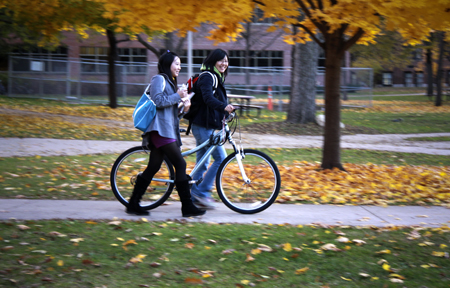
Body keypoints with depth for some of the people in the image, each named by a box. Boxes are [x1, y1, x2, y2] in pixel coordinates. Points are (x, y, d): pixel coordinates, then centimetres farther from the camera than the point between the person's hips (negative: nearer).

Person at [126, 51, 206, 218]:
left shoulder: (170, 82, 26)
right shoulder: (159, 79, -4)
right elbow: (158, 101, -17)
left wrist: (184, 106, 9)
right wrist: (178, 96, -12)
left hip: (168, 129, 10)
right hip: (161, 129, -10)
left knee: (153, 168, 6)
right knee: (180, 164, -12)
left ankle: (133, 204, 8)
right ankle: (187, 206, -11)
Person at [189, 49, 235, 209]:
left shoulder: (217, 78, 19)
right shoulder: (207, 77, -13)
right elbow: (208, 98, -29)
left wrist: (227, 109, 10)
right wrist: (224, 107, -44)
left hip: (207, 126, 10)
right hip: (202, 125, -10)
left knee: (202, 164, 11)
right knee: (220, 158, -12)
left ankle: (194, 198, 15)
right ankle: (202, 192, -9)